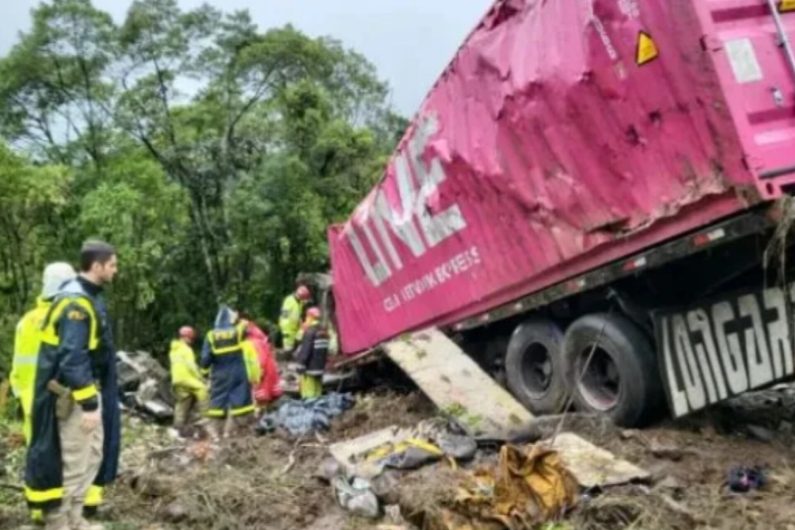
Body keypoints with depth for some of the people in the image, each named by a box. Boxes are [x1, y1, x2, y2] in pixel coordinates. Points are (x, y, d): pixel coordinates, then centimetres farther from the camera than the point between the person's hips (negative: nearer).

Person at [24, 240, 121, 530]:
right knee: (76, 460, -2)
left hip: (87, 389, 11)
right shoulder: (76, 302, -21)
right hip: (74, 394, -10)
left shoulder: (87, 297, 11)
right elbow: (73, 359, -26)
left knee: (91, 455, 17)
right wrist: (88, 403, -25)